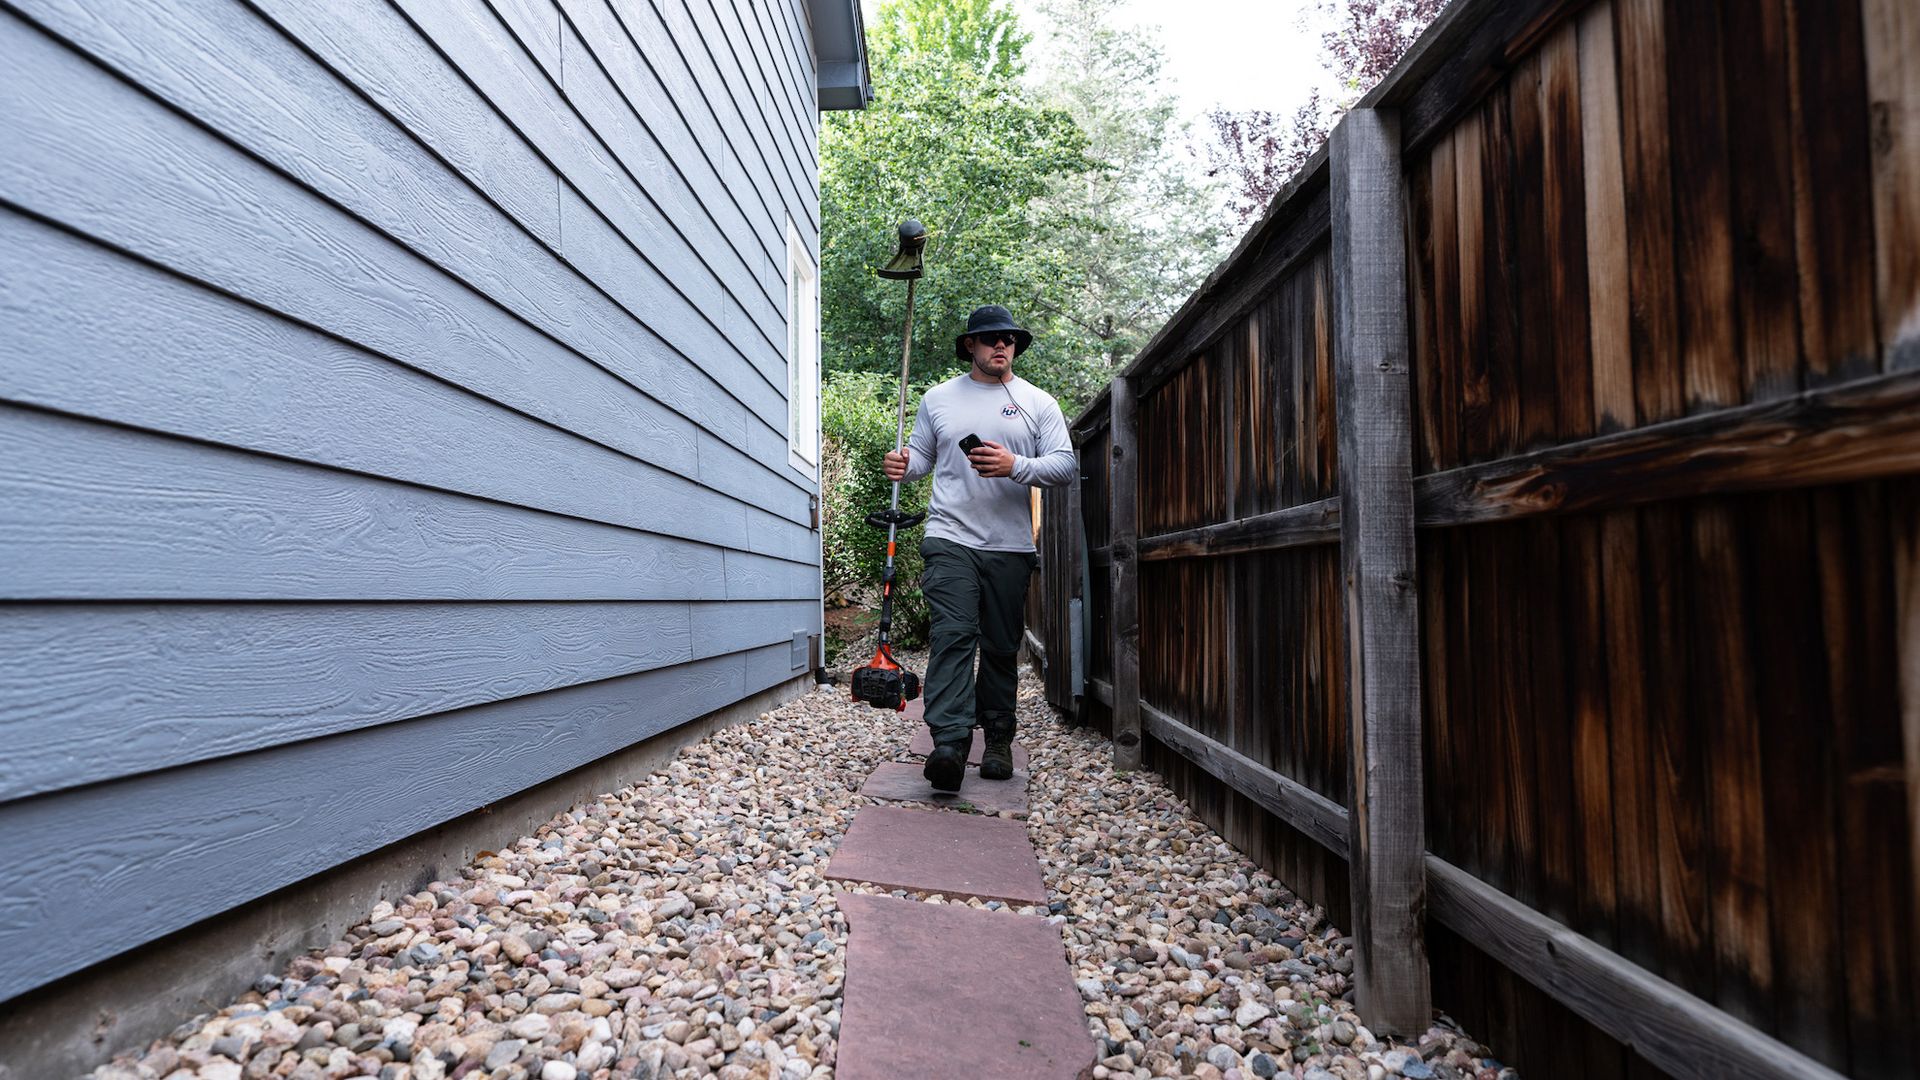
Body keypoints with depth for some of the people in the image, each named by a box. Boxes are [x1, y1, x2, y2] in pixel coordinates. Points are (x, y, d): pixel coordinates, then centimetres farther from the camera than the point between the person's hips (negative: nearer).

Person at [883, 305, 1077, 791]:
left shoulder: (1038, 402, 9)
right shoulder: (938, 399, 13)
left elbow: (1065, 464, 1)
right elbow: (922, 454, 19)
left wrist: (1015, 466, -17)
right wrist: (904, 466, -5)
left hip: (1011, 546, 1)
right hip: (950, 538, -1)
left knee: (1002, 647, 7)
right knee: (953, 635, -15)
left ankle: (998, 741, 19)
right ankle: (950, 744, -20)